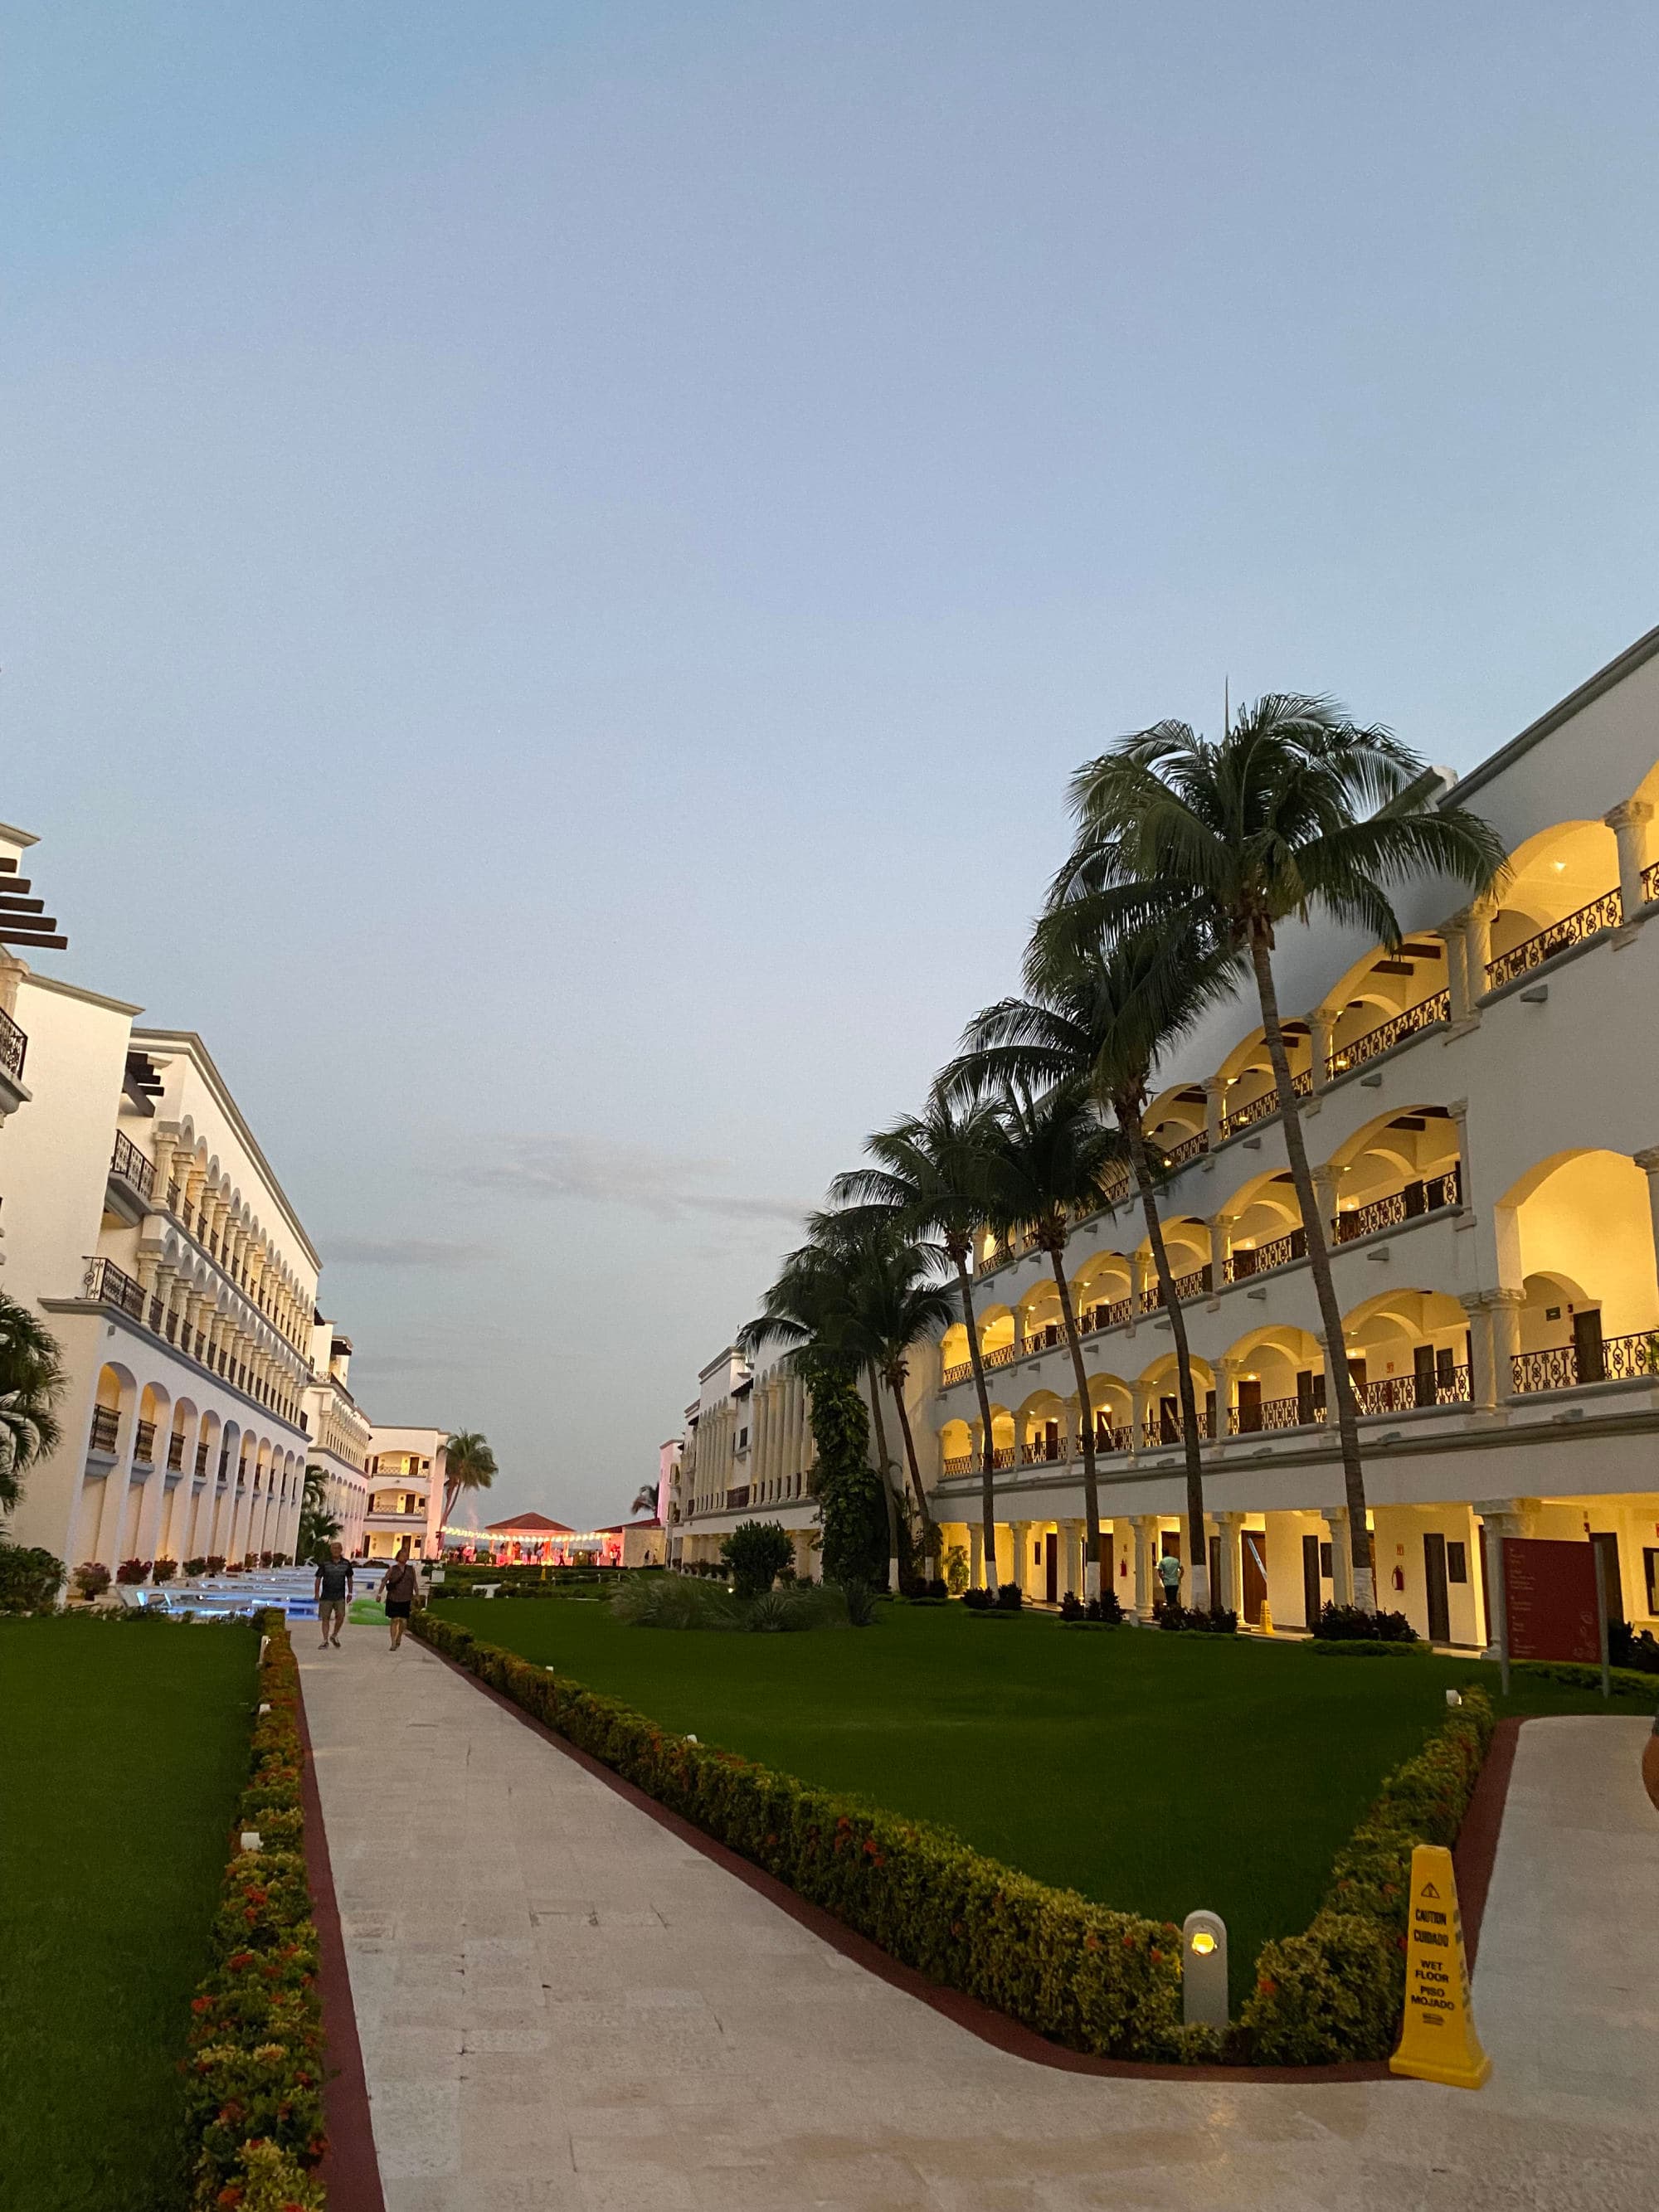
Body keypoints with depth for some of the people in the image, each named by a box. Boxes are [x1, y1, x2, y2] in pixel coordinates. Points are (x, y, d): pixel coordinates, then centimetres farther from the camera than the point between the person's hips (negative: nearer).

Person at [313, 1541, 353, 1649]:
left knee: (340, 1616, -12)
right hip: (326, 1596, -1)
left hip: (340, 1597, 1)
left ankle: (334, 1636, 11)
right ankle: (325, 1641, 11)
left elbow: (349, 1579, 13)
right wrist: (316, 1594, -6)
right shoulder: (324, 1563, -4)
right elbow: (318, 1579, 0)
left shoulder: (346, 1563, 2)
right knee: (325, 1618, 1)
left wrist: (350, 1593, 12)